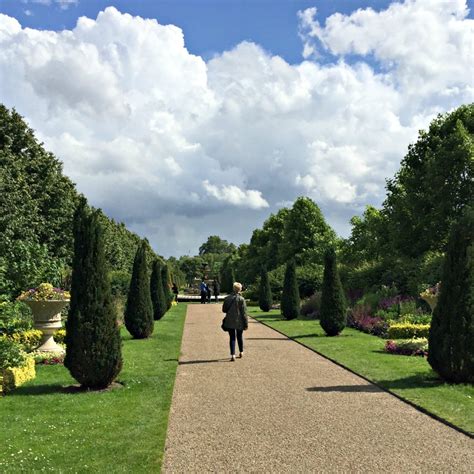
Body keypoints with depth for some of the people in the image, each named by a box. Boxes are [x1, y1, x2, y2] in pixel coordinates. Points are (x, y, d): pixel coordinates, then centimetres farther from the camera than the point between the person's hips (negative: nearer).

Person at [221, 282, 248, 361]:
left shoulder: (227, 298, -2)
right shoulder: (241, 299, -12)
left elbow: (224, 309, 8)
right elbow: (244, 312, -10)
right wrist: (246, 323, -5)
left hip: (230, 322, 1)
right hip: (239, 322, -1)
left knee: (232, 338, 5)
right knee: (240, 337, 17)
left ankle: (233, 355, -5)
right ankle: (241, 352, 32)